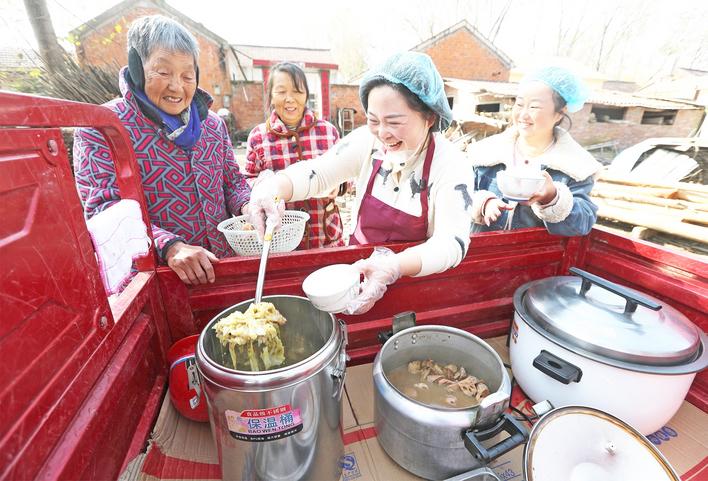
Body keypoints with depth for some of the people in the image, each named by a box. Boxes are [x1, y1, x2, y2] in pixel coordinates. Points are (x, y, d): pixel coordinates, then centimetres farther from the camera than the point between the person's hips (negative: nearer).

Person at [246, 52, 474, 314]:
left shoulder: (449, 163, -18)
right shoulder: (368, 140, -9)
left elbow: (453, 241, -26)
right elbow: (317, 172, -7)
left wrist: (395, 266, -45)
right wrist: (274, 186, -30)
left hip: (416, 277, -2)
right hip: (358, 268, 2)